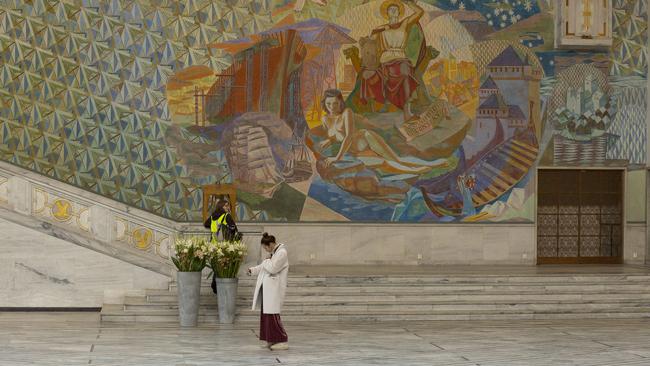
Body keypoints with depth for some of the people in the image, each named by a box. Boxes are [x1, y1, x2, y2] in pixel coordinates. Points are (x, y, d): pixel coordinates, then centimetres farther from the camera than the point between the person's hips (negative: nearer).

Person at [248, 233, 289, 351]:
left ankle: (283, 341, -6)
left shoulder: (282, 253, -13)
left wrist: (266, 261, -6)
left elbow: (272, 268, -23)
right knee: (265, 314, 10)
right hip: (266, 288, 10)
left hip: (274, 290, -10)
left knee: (272, 315, -10)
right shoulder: (273, 253, 17)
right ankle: (271, 340, 15)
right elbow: (263, 267, 28)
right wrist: (252, 270, 16)